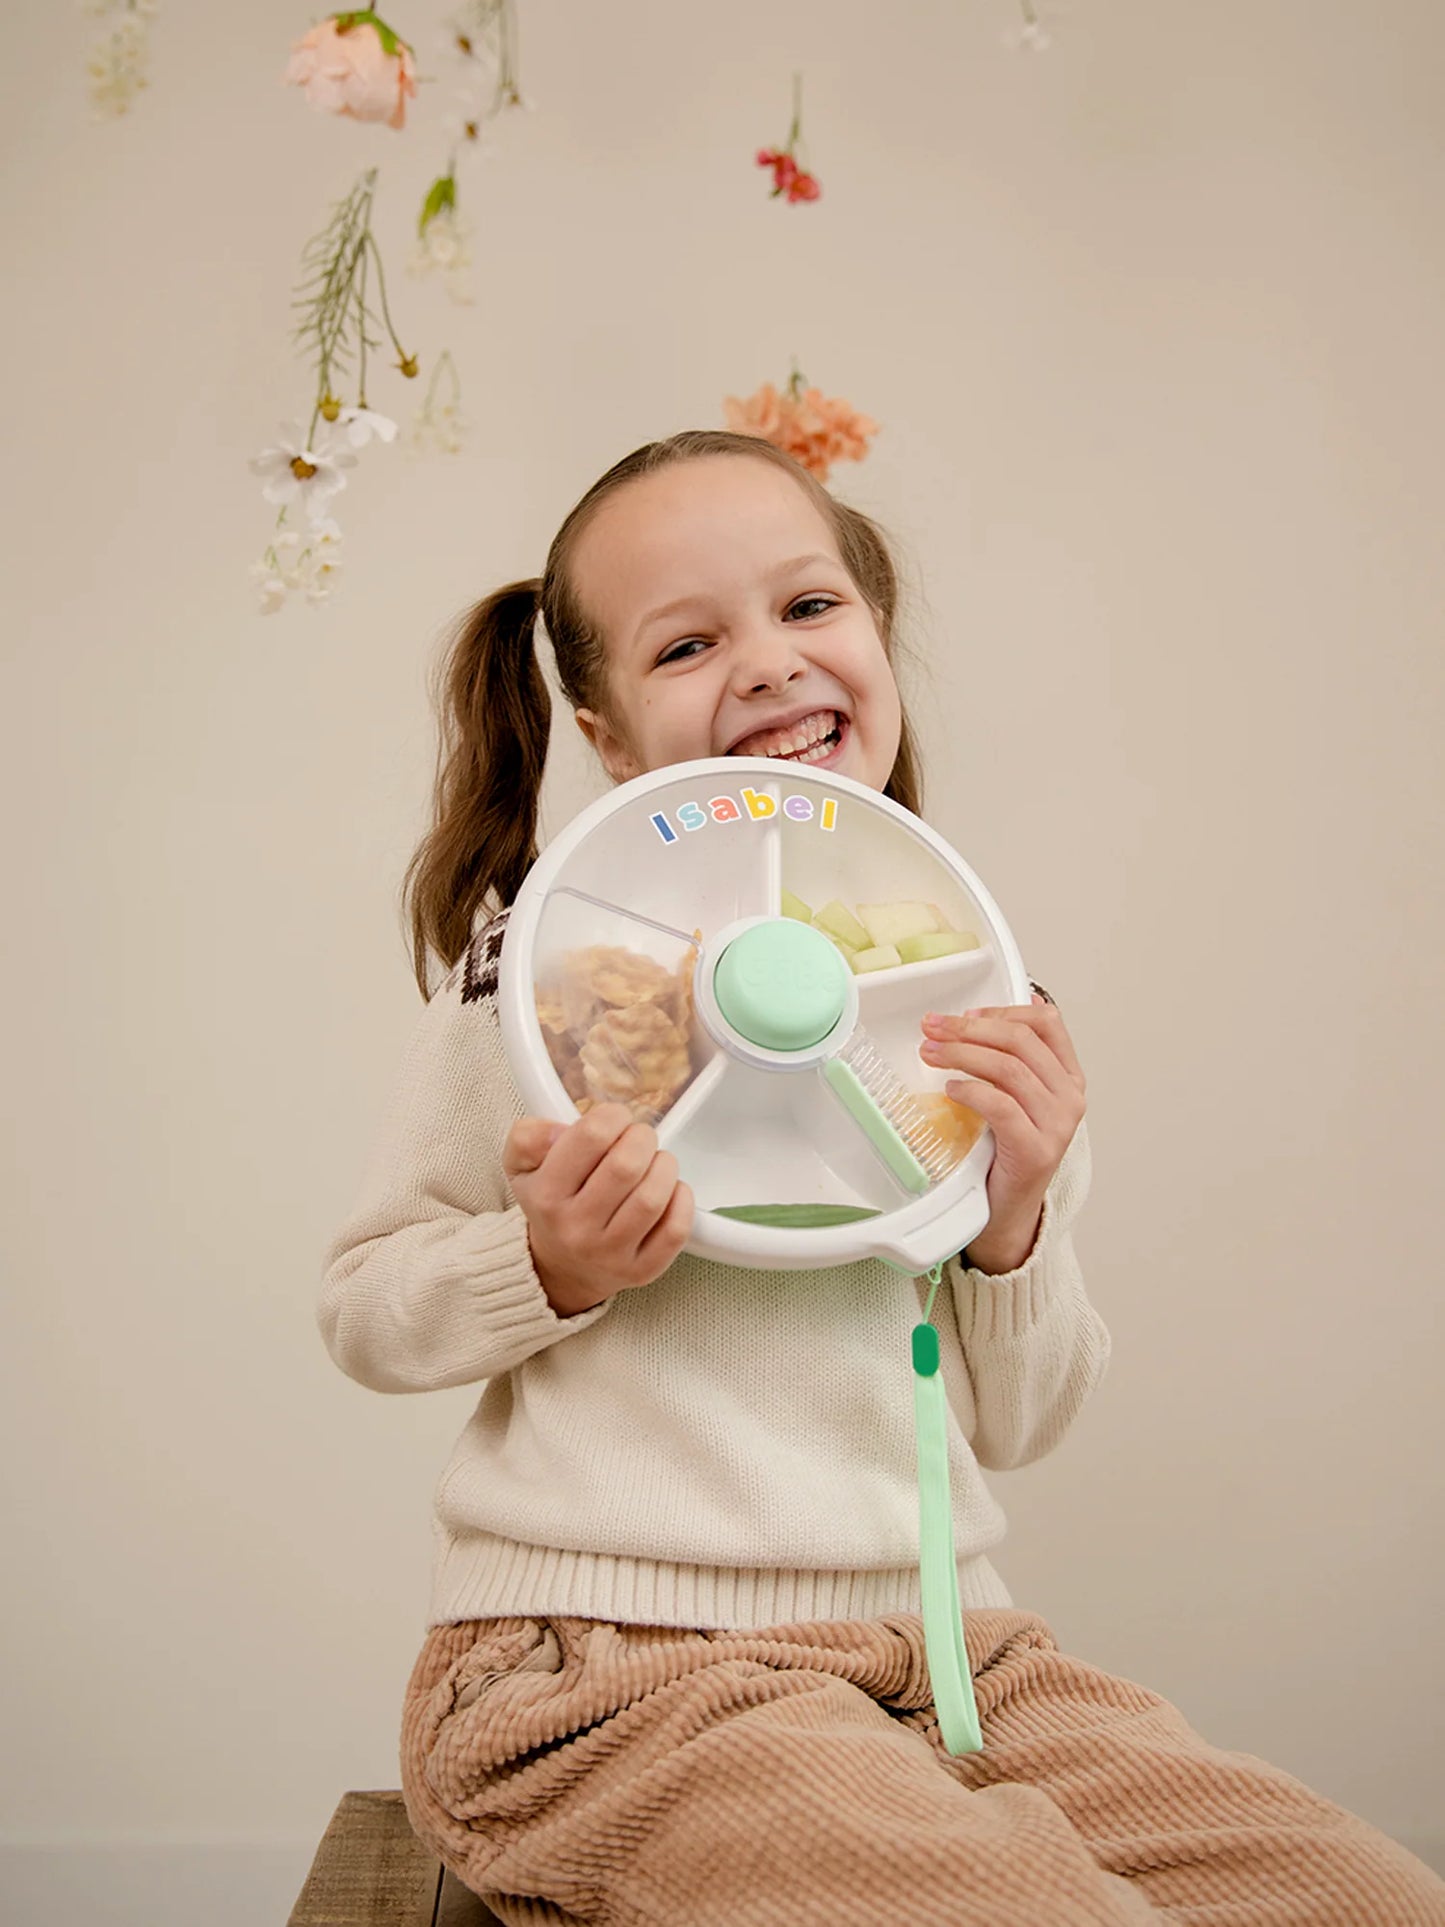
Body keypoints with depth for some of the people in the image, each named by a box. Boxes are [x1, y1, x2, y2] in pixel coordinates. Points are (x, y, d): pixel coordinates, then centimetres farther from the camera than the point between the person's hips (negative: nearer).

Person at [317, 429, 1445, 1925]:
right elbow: (361, 1308, 3)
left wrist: (1015, 1224, -6)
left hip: (943, 1648, 5)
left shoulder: (980, 1001, 8)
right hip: (612, 1669, -4)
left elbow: (1012, 1424, 13)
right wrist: (551, 1269, -16)